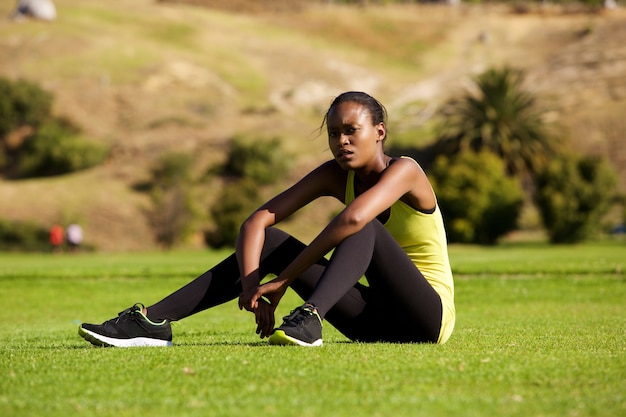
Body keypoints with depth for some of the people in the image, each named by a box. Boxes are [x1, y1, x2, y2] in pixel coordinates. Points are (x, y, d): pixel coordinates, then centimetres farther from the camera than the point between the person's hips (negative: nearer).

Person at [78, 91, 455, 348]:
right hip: (374, 320, 6)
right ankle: (153, 321, -19)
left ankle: (310, 319, -53)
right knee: (269, 241, -8)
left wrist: (282, 280, -35)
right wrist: (251, 285, -28)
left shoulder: (403, 170, -17)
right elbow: (256, 220, -9)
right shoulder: (334, 176, 1)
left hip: (427, 317, -6)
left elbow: (353, 218, -38)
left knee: (364, 227, -30)